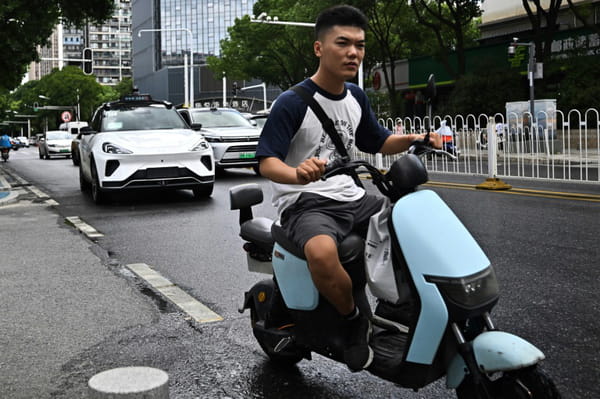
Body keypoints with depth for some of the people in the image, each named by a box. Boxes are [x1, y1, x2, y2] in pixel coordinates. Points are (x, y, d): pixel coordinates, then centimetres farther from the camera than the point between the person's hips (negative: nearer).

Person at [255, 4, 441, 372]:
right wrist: (298, 175, -40)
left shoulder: (356, 97, 11)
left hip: (350, 197, 8)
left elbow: (378, 142, 22)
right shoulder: (293, 102, -12)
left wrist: (414, 139, 2)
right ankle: (354, 319, -11)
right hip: (305, 202, -7)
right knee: (323, 252, -39)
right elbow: (267, 162, -17)